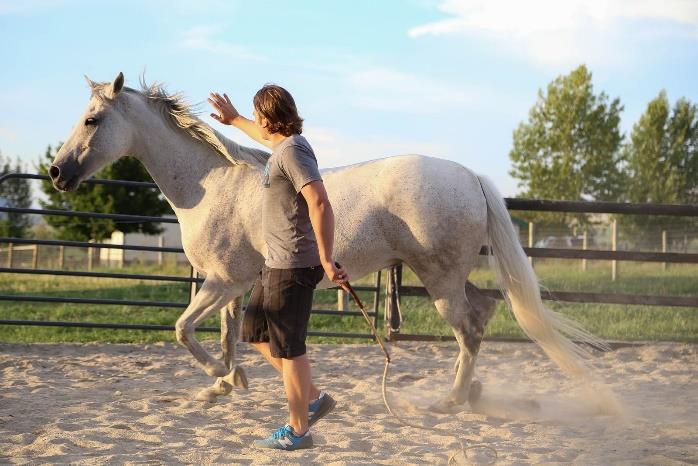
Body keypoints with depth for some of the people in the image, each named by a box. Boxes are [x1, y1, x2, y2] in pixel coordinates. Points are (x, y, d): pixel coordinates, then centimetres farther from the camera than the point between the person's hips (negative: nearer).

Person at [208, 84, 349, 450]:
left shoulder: (292, 152, -18)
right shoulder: (284, 145, 13)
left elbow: (320, 205, -28)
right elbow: (266, 138, 40)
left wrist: (327, 261, -29)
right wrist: (234, 120, 52)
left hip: (293, 266, -11)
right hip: (277, 264, 11)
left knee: (287, 346, -3)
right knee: (256, 334, 19)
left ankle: (297, 431, 6)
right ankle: (314, 399, 22)